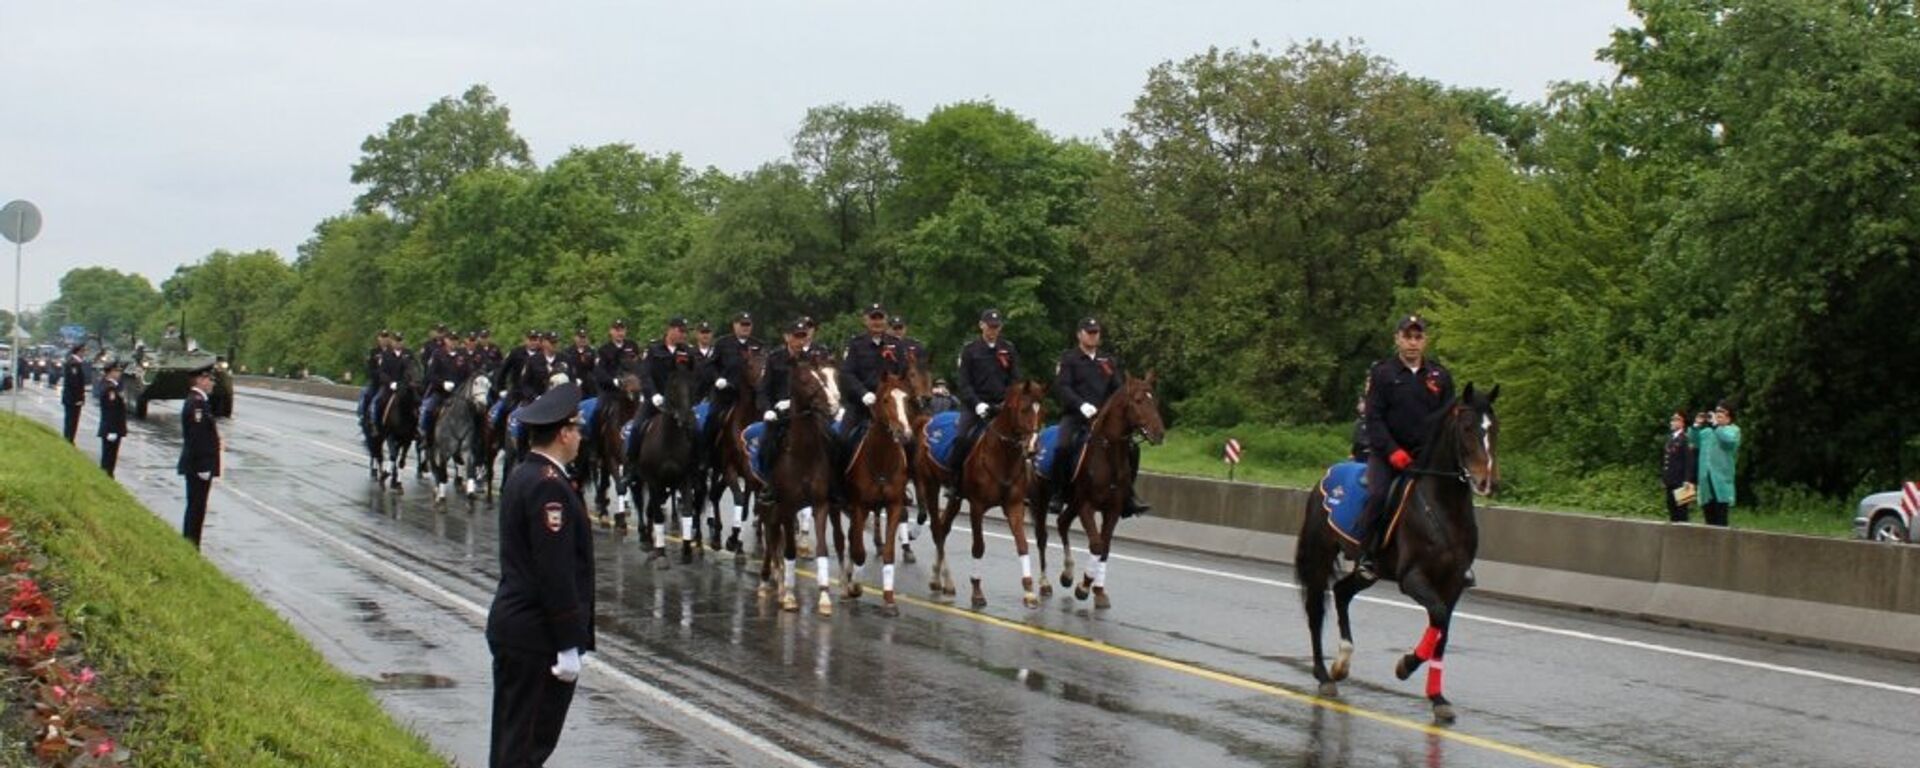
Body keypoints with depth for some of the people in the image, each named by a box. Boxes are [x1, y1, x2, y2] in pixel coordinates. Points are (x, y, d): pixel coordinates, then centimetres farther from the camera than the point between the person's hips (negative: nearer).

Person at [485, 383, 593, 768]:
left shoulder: (522, 475, 12)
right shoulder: (549, 486, -19)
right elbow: (556, 573, -22)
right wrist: (569, 646, -20)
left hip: (511, 624, 10)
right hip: (537, 637, -10)